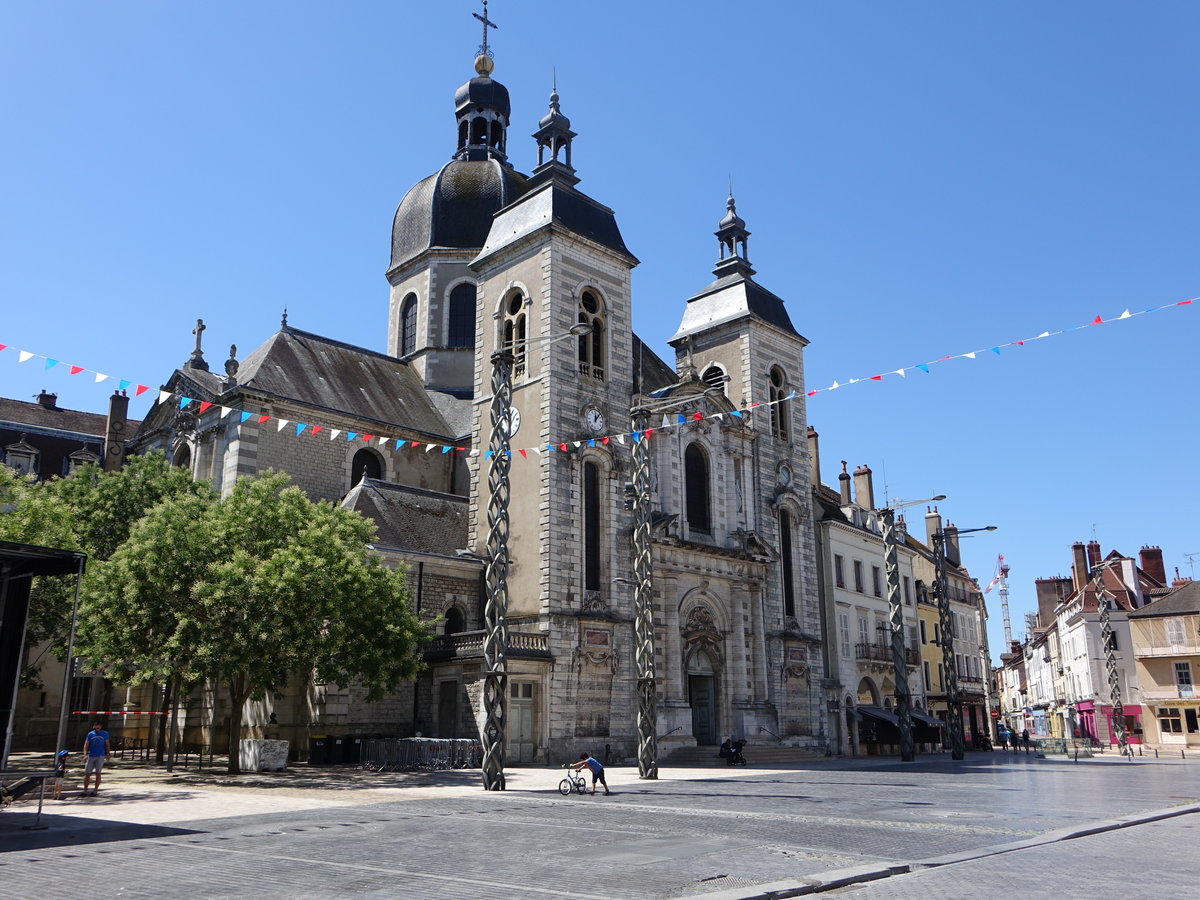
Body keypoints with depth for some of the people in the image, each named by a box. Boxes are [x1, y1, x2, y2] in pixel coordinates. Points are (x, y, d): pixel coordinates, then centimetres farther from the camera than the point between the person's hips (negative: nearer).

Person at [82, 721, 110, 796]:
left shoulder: (105, 734, 5)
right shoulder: (90, 734, 4)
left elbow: (107, 744, 11)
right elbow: (86, 745, 0)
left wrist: (107, 754, 6)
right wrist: (85, 754, -13)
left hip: (100, 756, -1)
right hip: (91, 756, 1)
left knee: (98, 774, 0)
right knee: (87, 774, -1)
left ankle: (95, 790, 6)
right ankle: (85, 790, 7)